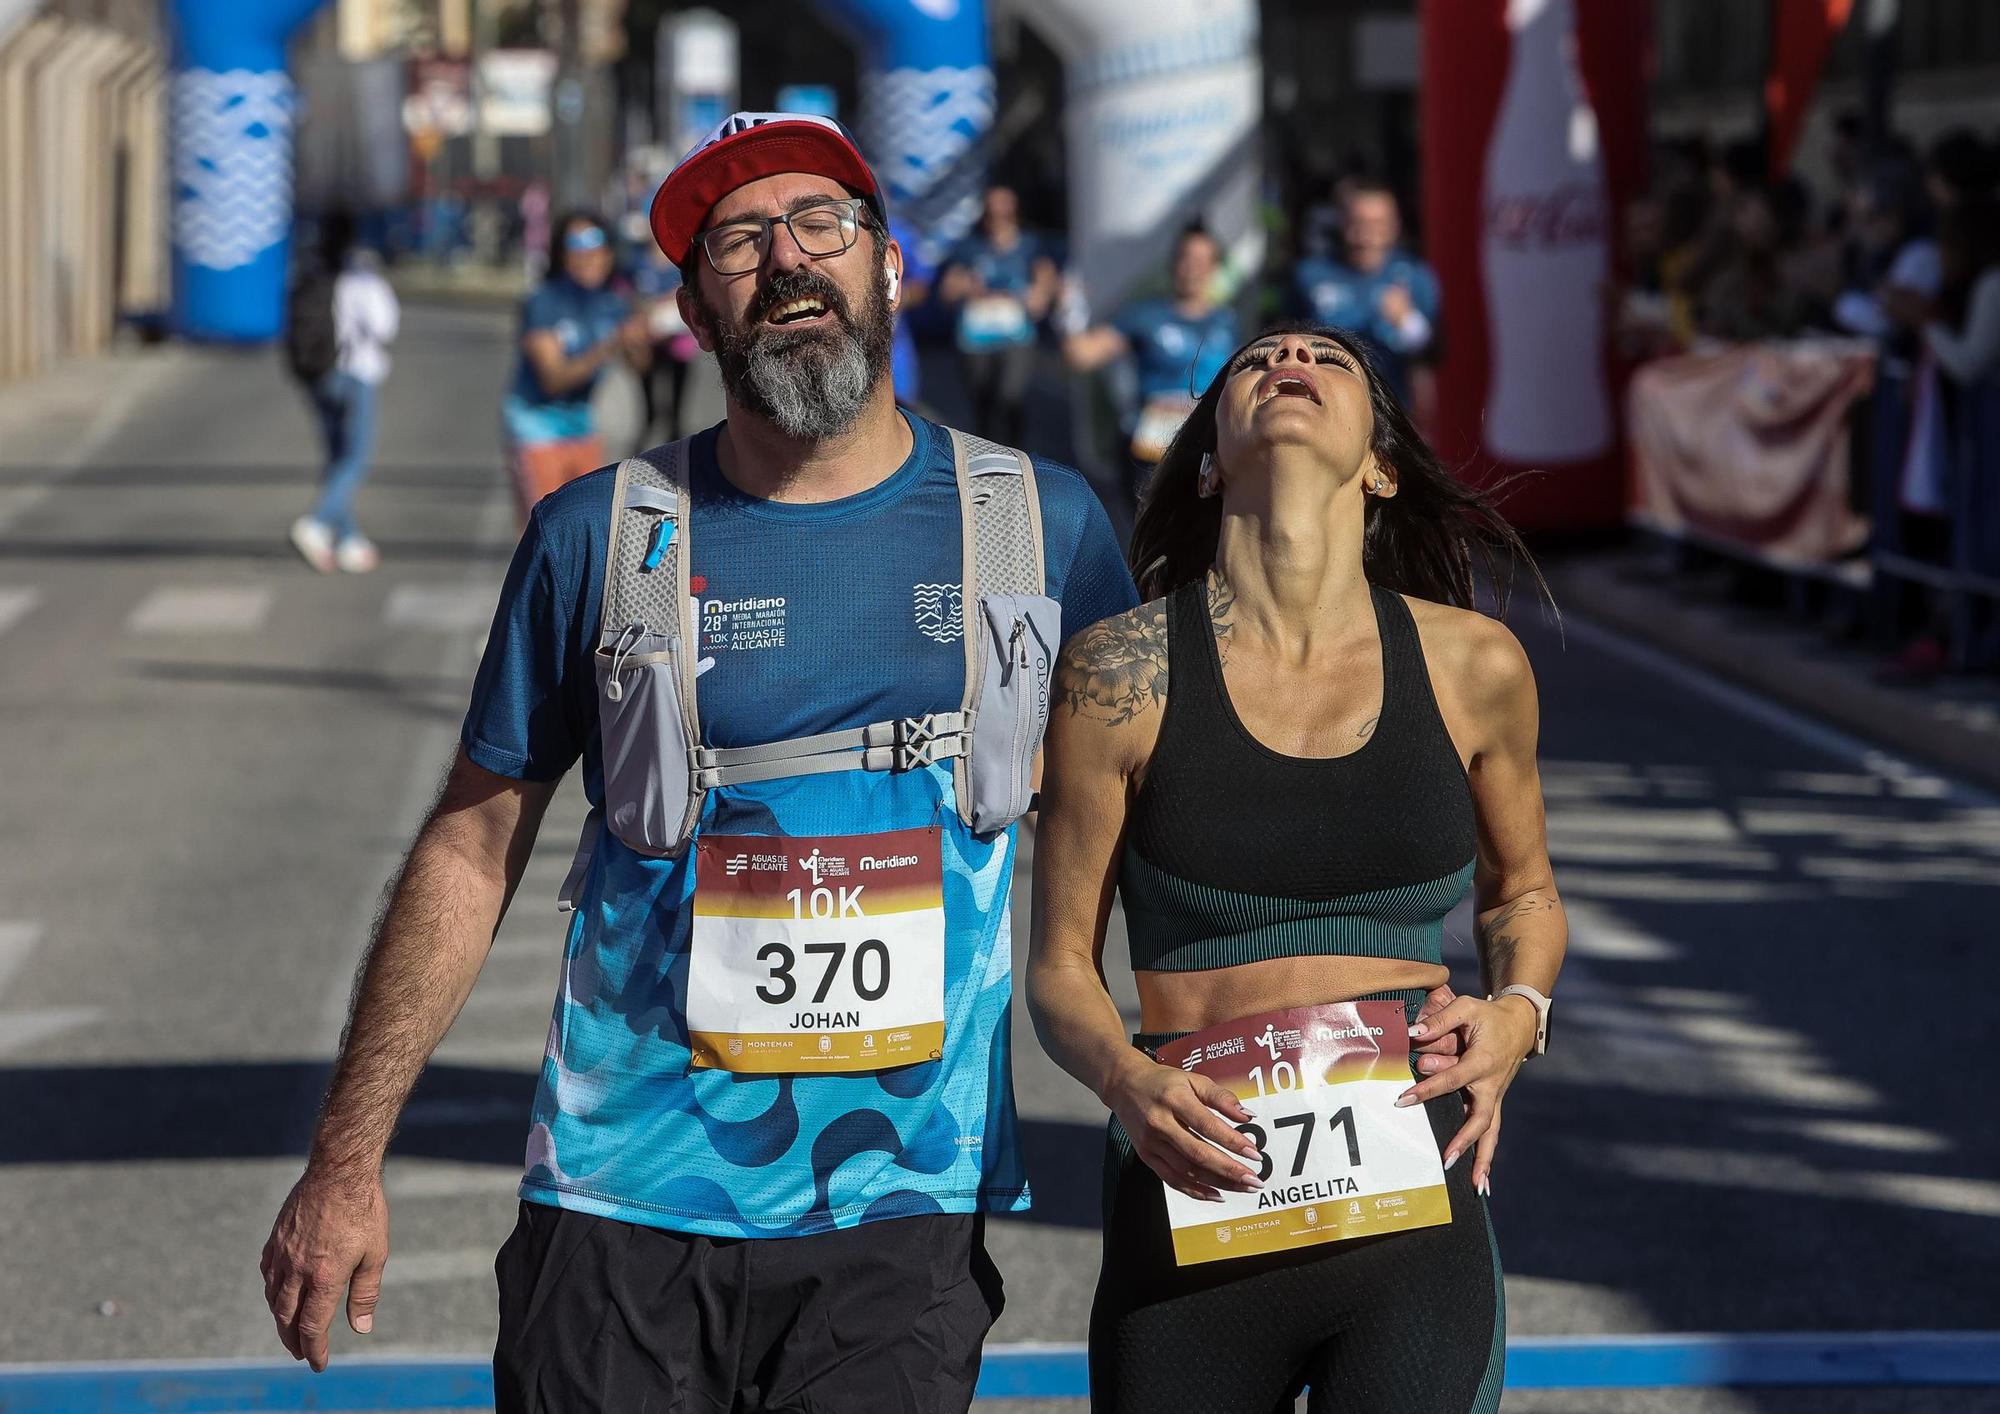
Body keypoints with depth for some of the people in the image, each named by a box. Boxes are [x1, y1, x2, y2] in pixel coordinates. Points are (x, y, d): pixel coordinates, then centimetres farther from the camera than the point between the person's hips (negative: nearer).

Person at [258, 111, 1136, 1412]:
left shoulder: (1043, 523, 4)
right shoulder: (601, 538, 1)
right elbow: (472, 853, 6)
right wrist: (346, 1162, 3)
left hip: (906, 1215, 0)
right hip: (627, 1210, 0)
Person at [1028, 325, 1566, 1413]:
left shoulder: (1473, 666, 3)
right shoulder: (1121, 672, -3)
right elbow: (1060, 965, 4)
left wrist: (1516, 1012, 0)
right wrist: (1127, 1082, -17)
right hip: (1190, 1210, -1)